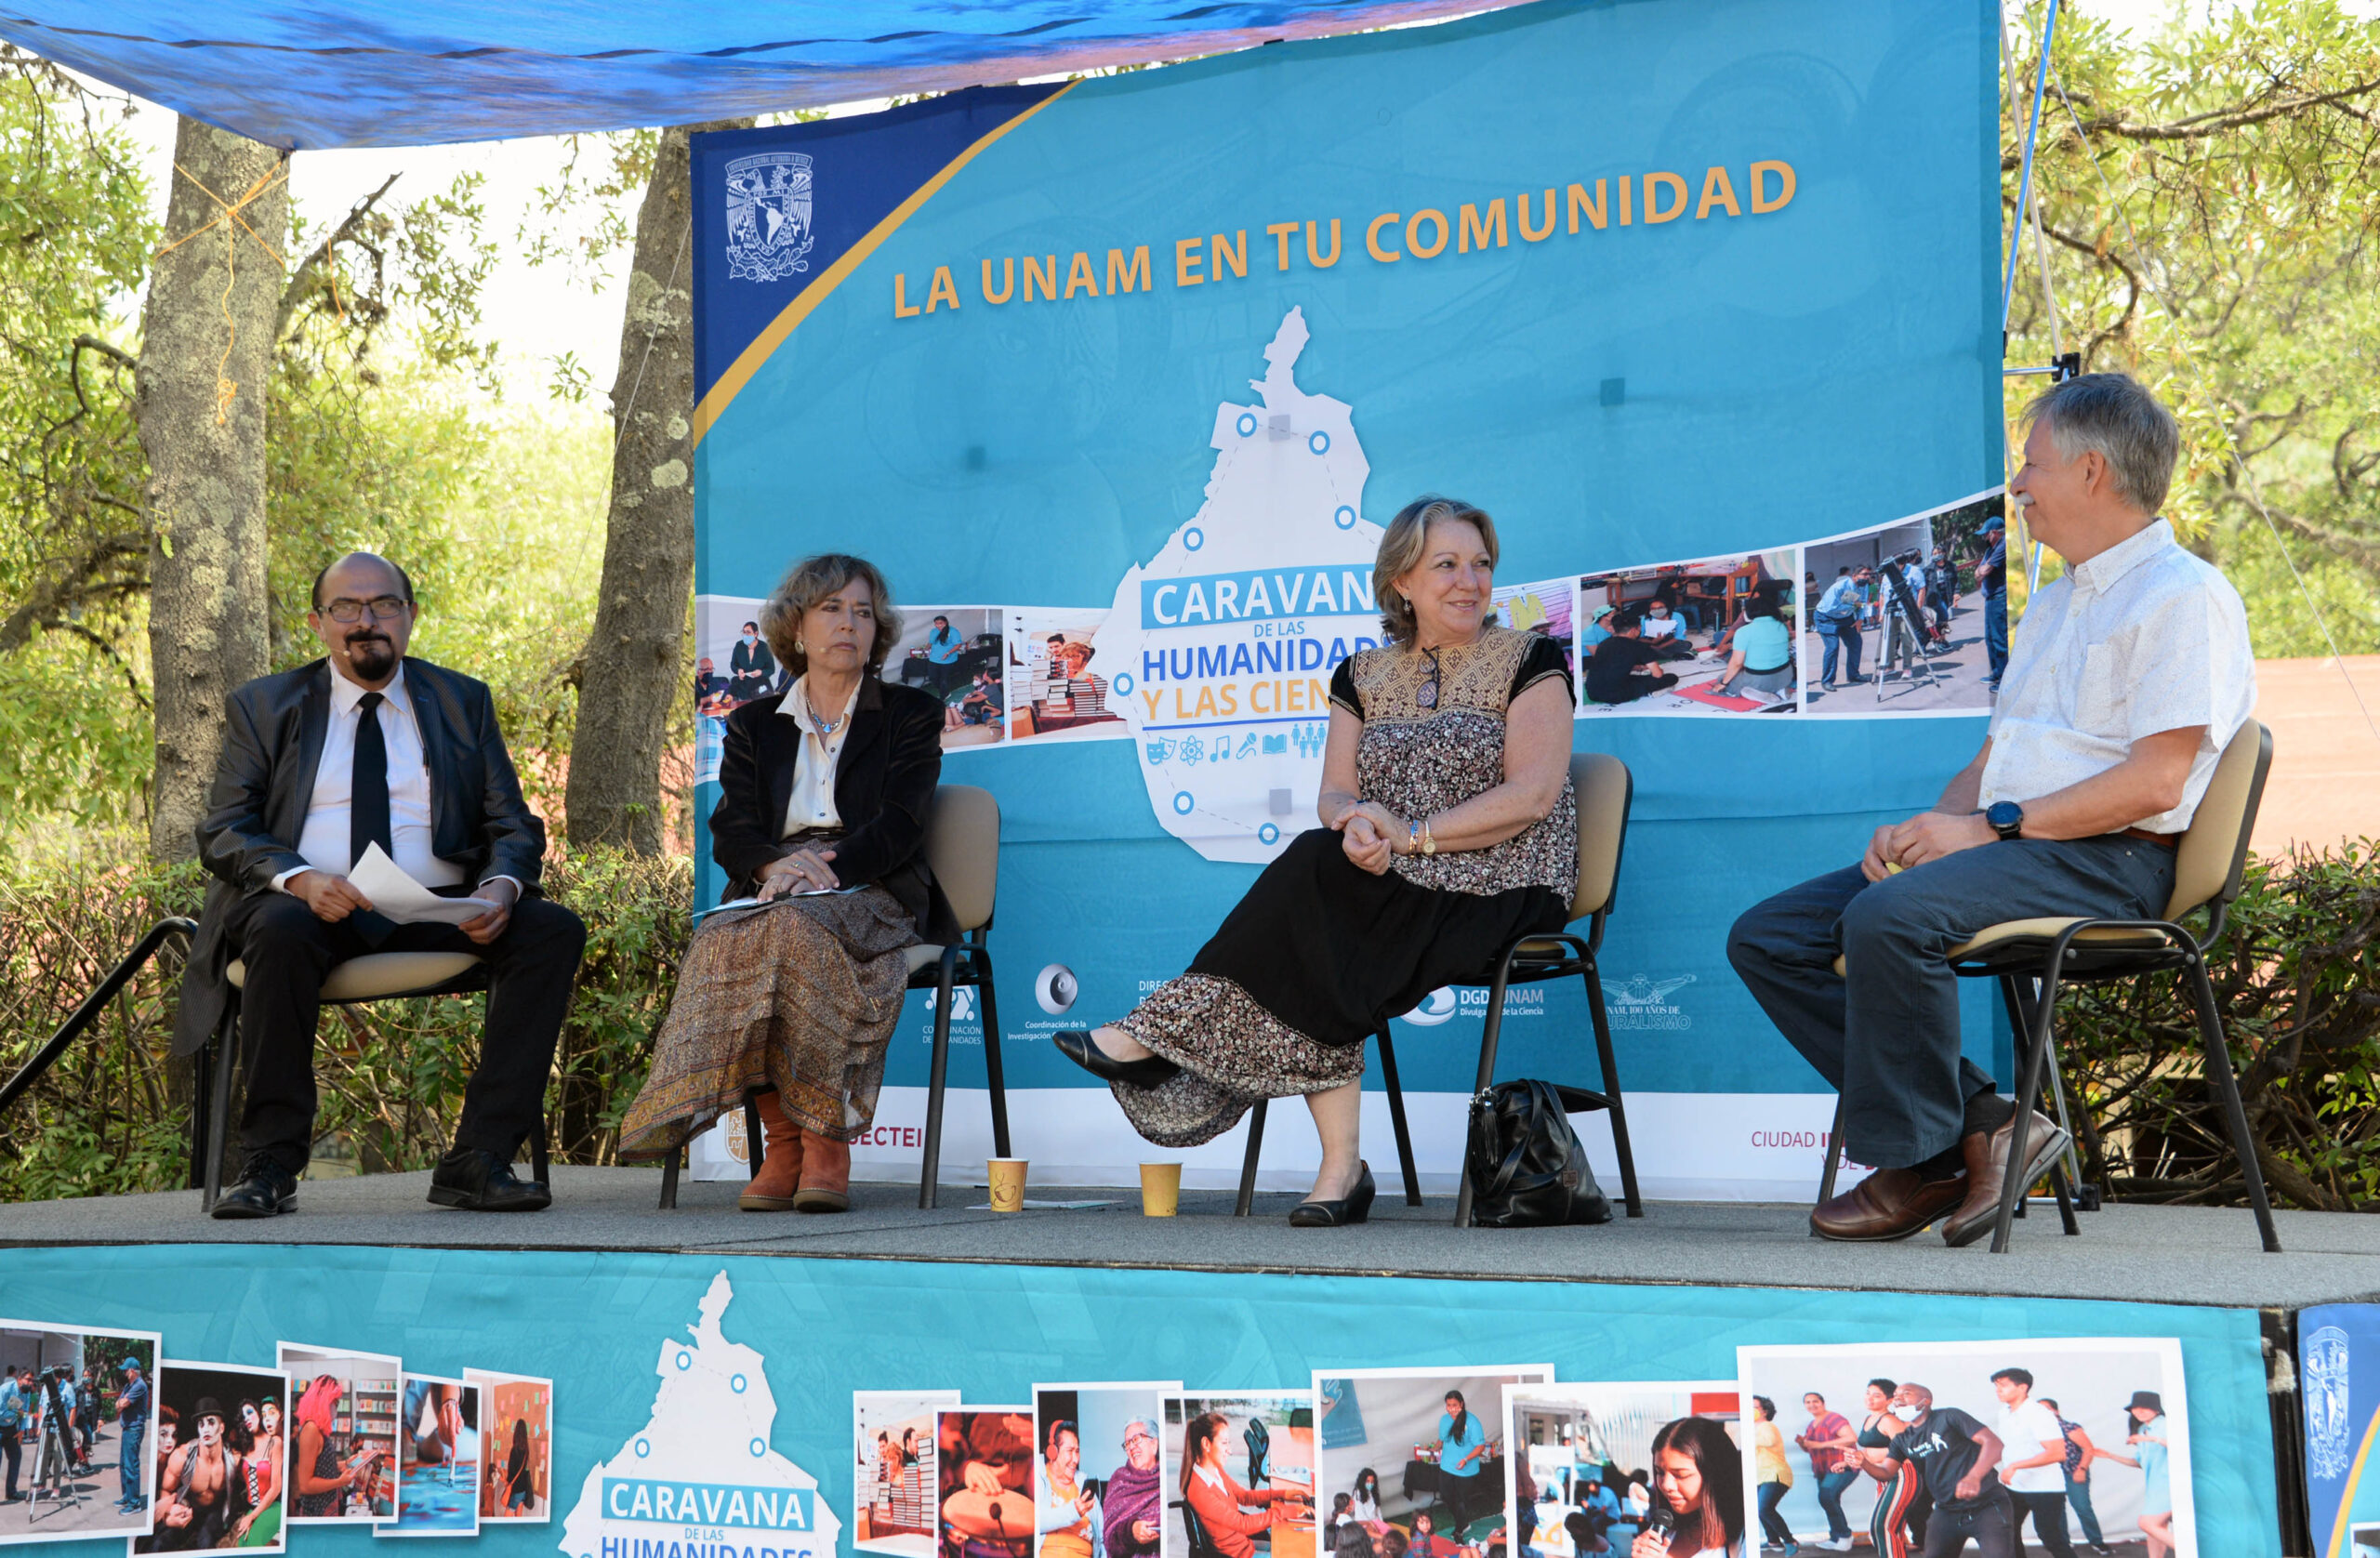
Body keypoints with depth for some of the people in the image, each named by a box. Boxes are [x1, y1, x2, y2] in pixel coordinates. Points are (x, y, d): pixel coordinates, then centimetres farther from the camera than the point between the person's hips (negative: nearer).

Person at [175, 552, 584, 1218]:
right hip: (309, 905, -2)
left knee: (553, 929, -25)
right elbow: (223, 832, 2)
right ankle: (270, 1165, -27)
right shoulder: (264, 706, 13)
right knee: (280, 930, -37)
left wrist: (501, 888, -15)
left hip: (439, 912, 2)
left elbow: (514, 826, 11)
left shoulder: (463, 702, 17)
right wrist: (298, 879, -20)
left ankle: (477, 1159, -26)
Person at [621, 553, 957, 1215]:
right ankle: (783, 1140, -31)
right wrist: (774, 865, -16)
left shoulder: (911, 713, 14)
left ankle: (826, 1140, -34)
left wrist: (828, 869, -19)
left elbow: (900, 824, 0)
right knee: (727, 943, -34)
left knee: (799, 932, -37)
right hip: (772, 892, 3)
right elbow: (730, 830, 8)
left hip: (871, 894, -2)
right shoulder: (754, 724, 22)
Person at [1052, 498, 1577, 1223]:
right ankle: (1340, 1166, -32)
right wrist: (1357, 824, -19)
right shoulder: (1364, 675, 16)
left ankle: (1159, 1034, -26)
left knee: (1316, 871, -30)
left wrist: (1412, 833, -17)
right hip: (1388, 890, 4)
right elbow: (1334, 794, 7)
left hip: (1503, 891, -4)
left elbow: (1534, 794, -9)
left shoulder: (1529, 661, 3)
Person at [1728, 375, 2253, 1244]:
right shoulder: (2054, 602, 26)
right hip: (2003, 846, 10)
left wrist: (1986, 828, -16)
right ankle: (1981, 1123, -10)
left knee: (1889, 914, -35)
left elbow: (2155, 782, -15)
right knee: (1766, 937, -5)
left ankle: (1916, 1160, -16)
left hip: (2105, 862, -9)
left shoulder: (2183, 596, -5)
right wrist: (1929, 827, 2)